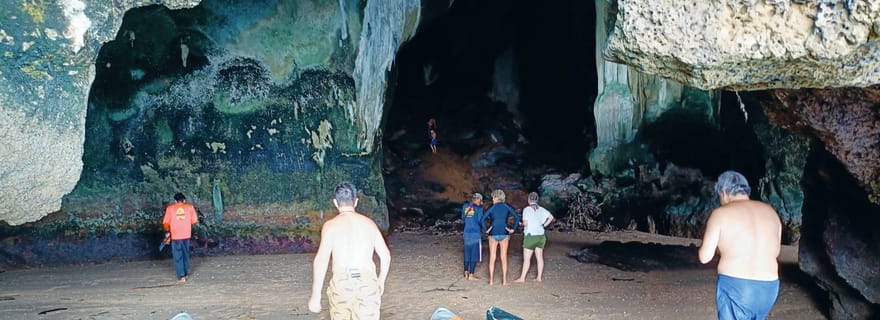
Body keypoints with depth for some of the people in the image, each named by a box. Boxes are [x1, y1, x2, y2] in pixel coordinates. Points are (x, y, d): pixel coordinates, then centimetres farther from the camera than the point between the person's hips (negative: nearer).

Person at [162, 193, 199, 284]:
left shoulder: (170, 208, -1)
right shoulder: (190, 207, 2)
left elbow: (166, 222, -5)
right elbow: (195, 220, 0)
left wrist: (167, 232, 11)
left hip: (175, 235, -2)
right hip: (186, 234, 2)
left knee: (178, 256, 3)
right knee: (186, 254, 19)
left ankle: (181, 277, -1)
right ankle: (186, 273, 28)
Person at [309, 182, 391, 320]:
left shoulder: (331, 225, -2)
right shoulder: (369, 223, 8)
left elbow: (321, 260, -12)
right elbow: (385, 255, 9)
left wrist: (315, 295, -9)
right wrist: (381, 280, 25)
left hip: (341, 282, -1)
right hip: (367, 282, 1)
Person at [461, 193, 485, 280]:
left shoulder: (465, 206, 7)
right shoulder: (479, 208, -8)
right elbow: (480, 220, -11)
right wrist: (485, 229, 5)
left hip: (466, 233, 6)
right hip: (476, 234, -6)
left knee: (467, 253, 15)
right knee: (474, 254, 1)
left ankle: (466, 273, 21)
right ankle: (471, 275, 2)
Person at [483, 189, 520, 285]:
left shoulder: (492, 207, -3)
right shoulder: (507, 207, 0)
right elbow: (517, 217, -7)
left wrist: (486, 230, -1)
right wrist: (512, 229, -1)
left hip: (493, 234, -1)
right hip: (504, 234, 1)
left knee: (492, 258, 7)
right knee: (504, 258, 7)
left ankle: (491, 280, 9)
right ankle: (504, 280, 8)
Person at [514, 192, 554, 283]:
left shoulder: (527, 209, -12)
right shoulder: (541, 209, 5)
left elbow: (525, 223, -17)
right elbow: (551, 217, 7)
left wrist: (522, 224, 4)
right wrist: (544, 225, 10)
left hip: (530, 236, -6)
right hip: (540, 235, 6)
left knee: (526, 259, -1)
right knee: (539, 257, 11)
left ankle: (522, 278, 3)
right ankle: (539, 277, 15)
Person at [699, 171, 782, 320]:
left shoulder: (720, 214, -7)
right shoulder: (770, 211, 8)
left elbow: (705, 257, -7)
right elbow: (775, 252, 18)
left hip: (735, 287, -5)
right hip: (768, 287, 5)